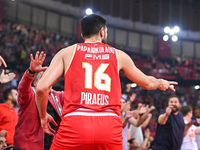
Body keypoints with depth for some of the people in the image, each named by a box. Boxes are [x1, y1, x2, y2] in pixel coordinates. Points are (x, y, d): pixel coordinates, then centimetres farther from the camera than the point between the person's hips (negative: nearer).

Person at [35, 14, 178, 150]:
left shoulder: (66, 52, 14)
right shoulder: (119, 55, 20)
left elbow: (42, 87, 2)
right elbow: (148, 83, 34)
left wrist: (43, 116, 19)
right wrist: (161, 83, 56)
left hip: (75, 125, -1)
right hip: (110, 126, 2)